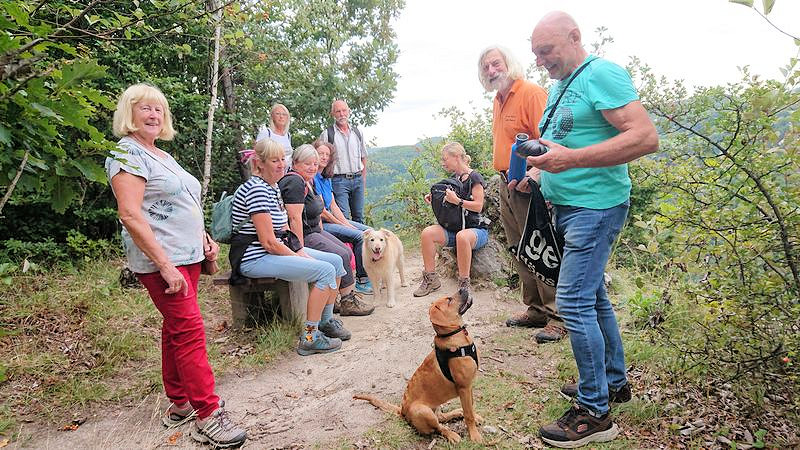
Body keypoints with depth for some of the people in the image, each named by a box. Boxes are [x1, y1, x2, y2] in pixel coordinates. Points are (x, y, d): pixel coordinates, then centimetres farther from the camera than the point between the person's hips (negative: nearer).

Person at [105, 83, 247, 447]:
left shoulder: (163, 156, 19)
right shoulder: (127, 153, -9)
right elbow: (130, 215, -19)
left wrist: (205, 240, 13)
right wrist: (165, 265, -23)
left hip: (187, 256, 9)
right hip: (161, 261, -9)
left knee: (176, 330, 14)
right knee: (190, 332, -10)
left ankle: (179, 404, 25)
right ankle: (208, 417, -4)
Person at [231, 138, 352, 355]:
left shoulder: (274, 187, 12)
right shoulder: (256, 190, -19)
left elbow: (283, 229, 14)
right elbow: (269, 242, -22)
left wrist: (301, 251, 0)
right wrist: (298, 257, -13)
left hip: (277, 249, 10)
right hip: (254, 258, -10)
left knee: (336, 261, 5)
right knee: (325, 271, -22)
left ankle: (326, 321, 20)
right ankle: (310, 337, -12)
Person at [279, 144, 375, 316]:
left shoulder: (308, 181, 14)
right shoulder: (294, 182, -18)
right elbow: (295, 218, -25)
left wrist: (323, 236, 14)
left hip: (314, 232, 11)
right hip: (303, 236, -11)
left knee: (347, 252, 6)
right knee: (341, 256, -15)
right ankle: (347, 302, -2)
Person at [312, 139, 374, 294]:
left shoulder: (326, 178, 14)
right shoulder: (312, 178, -14)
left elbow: (333, 206, 12)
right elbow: (321, 212, -17)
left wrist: (347, 223, -1)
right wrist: (345, 226, -12)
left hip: (332, 219, 10)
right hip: (319, 224, -10)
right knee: (359, 236, -21)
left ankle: (369, 275, 8)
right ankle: (362, 281, -10)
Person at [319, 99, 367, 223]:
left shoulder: (357, 132, 12)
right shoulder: (327, 134, -2)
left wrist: (363, 179, 12)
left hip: (358, 179, 5)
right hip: (339, 180, -5)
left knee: (359, 217, 10)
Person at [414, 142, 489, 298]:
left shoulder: (474, 177, -8)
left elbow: (478, 206, -16)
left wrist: (457, 201, -25)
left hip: (477, 229, -7)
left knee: (462, 236, -42)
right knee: (427, 233, -19)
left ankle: (464, 283, -28)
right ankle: (431, 279, -12)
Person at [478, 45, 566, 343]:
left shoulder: (531, 93, -10)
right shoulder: (498, 101, 18)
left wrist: (534, 175, -28)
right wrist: (505, 177, 16)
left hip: (528, 185, -9)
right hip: (506, 185, 9)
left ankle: (558, 316, 4)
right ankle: (536, 310, 25)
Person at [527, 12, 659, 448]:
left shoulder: (602, 74, -12)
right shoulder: (558, 86, 17)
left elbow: (646, 136, -22)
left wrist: (571, 159, -27)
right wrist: (539, 172, 10)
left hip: (595, 206, -10)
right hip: (567, 206, 10)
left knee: (574, 303, -11)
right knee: (593, 297, 16)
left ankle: (594, 412, 2)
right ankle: (614, 382, 32)